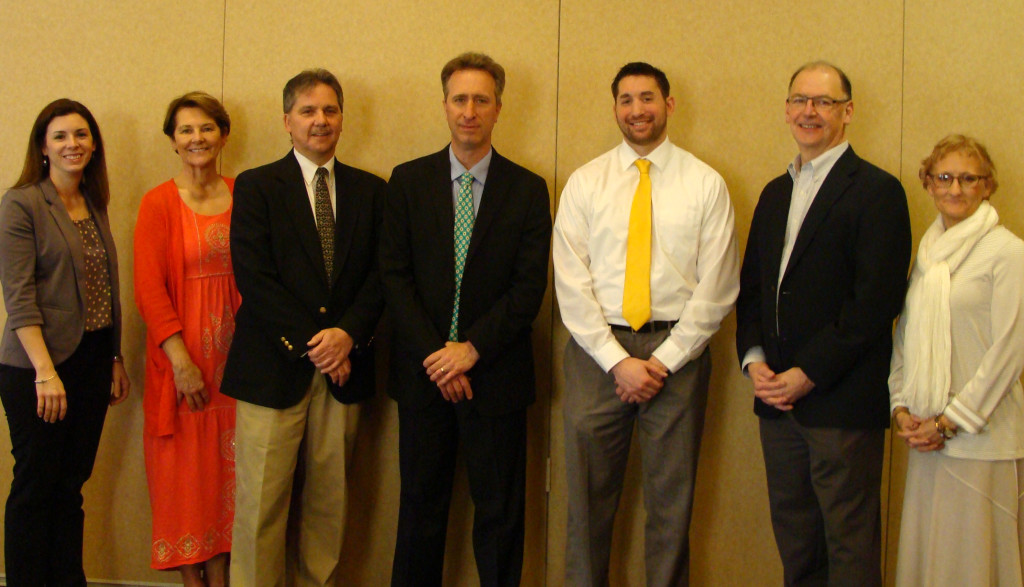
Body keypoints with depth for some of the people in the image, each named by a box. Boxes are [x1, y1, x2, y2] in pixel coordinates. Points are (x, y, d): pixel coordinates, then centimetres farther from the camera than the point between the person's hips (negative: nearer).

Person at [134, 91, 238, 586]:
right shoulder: (159, 203, -4)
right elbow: (149, 289, -8)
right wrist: (182, 360, -14)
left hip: (231, 348, 3)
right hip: (180, 346, -3)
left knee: (225, 464, 8)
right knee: (184, 467, 3)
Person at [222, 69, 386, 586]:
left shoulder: (369, 190, 12)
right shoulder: (256, 186, 2)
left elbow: (380, 273, 6)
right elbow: (253, 278, -6)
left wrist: (347, 334, -10)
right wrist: (311, 344, -11)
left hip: (342, 368, 3)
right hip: (273, 368, -3)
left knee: (329, 503, 8)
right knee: (261, 504, -2)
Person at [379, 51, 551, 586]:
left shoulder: (528, 190, 3)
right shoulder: (408, 181, 5)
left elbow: (530, 286, -3)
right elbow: (394, 276, -1)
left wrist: (471, 349, -13)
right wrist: (433, 355, -11)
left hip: (496, 374, -1)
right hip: (423, 374, 1)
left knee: (500, 514, 5)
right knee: (420, 507, 10)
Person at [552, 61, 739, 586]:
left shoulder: (706, 184, 4)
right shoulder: (585, 183, 6)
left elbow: (716, 287, 0)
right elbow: (571, 284, 0)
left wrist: (664, 361, -8)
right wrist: (618, 362, -10)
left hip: (677, 350, 0)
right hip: (597, 349, 1)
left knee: (672, 497, 6)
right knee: (589, 494, 4)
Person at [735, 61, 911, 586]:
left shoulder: (876, 190, -6)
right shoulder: (776, 193, 17)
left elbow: (877, 299, -15)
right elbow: (752, 285, 18)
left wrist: (808, 374, -16)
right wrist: (753, 358, 0)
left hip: (843, 402, -7)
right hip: (777, 399, 7)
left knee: (849, 543, 1)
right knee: (793, 533, 14)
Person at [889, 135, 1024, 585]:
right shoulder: (928, 253, 13)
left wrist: (952, 421, -11)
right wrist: (901, 407, 1)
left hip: (981, 435, -6)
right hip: (926, 434, 6)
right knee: (922, 550, 9)